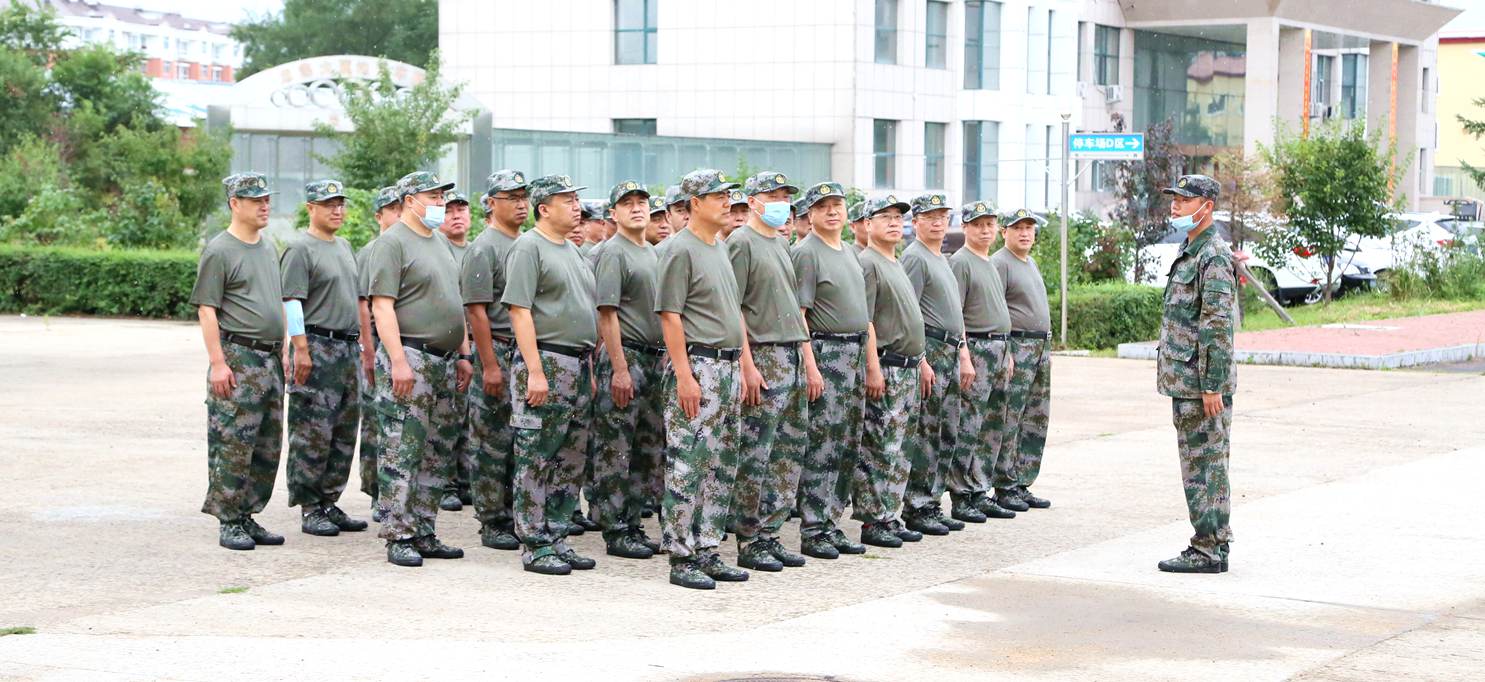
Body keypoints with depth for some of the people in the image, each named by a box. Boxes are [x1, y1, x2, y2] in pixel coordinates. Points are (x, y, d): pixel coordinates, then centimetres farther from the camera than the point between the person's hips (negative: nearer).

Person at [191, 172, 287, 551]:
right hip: (238, 358, -8)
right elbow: (207, 310, -11)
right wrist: (217, 362, -17)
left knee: (268, 447, 9)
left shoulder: (269, 248, 17)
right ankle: (229, 522, -2)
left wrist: (283, 351, 19)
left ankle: (248, 517, 16)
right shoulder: (219, 251, -7)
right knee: (234, 445, -7)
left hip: (270, 359, 8)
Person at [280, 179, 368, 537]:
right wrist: (302, 350, -19)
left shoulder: (344, 246, 18)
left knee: (344, 434, 9)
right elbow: (292, 302, -14)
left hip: (348, 348, 9)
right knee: (312, 434, -6)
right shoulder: (300, 248, -8)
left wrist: (360, 341, 19)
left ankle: (329, 503, 16)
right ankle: (309, 508, -2)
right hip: (317, 348, -9)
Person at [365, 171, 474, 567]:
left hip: (444, 361, 9)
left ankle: (423, 534, 16)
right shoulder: (393, 243, -8)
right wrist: (398, 361, -21)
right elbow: (382, 306, -15)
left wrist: (463, 355, 19)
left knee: (438, 453, 10)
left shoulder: (439, 243, 19)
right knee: (402, 453, -7)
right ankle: (398, 538, -4)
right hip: (409, 359, -9)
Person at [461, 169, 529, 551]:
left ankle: (514, 516, 16)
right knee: (492, 445, -2)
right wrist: (490, 366, -18)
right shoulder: (485, 248, -9)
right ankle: (492, 524, 2)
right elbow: (477, 310, -14)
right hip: (498, 351, -8)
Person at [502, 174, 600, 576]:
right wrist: (536, 372, -21)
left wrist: (589, 368, 20)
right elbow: (520, 311, -15)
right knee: (536, 462, -4)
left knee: (571, 463, 10)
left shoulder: (574, 252, 18)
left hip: (578, 365, 9)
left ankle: (558, 540, 17)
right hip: (545, 362, -9)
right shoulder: (528, 248, -9)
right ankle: (534, 547, -1)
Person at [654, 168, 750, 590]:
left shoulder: (721, 248, 17)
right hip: (697, 365, -9)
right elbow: (670, 316, -14)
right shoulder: (681, 250, -10)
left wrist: (743, 364, 17)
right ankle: (682, 559, -4)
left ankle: (707, 551, 17)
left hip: (727, 366, 9)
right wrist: (685, 376, -19)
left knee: (722, 464, 11)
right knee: (688, 463, -7)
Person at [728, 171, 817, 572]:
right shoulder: (741, 242, -6)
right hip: (763, 358, -9)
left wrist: (810, 362, 17)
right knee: (755, 456, -6)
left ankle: (769, 535, 15)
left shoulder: (782, 245, 19)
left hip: (794, 357, 9)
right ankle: (748, 543, 0)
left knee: (790, 453, 9)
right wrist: (747, 366, -18)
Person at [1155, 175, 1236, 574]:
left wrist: (1212, 386, -22)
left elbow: (1218, 326, -20)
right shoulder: (1191, 253, 17)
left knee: (1205, 465, -7)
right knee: (1200, 464, 13)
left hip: (1202, 385, -10)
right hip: (1186, 383, 10)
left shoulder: (1213, 256, -15)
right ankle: (1212, 542, 18)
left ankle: (1209, 551, -4)